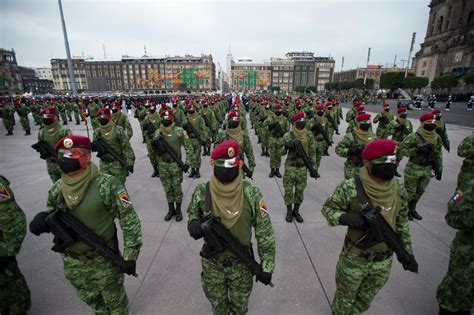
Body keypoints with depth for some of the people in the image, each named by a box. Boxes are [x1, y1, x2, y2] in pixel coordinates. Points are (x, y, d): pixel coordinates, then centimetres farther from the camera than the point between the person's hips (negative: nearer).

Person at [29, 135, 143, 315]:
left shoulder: (106, 185, -24)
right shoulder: (57, 188, -6)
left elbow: (129, 220, -20)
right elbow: (52, 212, 14)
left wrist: (130, 256, -19)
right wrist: (43, 220, -11)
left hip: (104, 260, -5)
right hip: (72, 262, 6)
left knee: (115, 300, 19)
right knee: (90, 298, 29)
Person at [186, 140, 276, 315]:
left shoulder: (251, 194, -21)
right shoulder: (202, 192, -17)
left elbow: (265, 232, -12)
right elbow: (192, 213, 5)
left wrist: (267, 266, -9)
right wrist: (193, 223, -19)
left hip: (242, 264, -1)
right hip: (212, 264, 1)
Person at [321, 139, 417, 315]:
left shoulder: (398, 189, -7)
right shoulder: (350, 188, -23)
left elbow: (401, 223, 6)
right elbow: (327, 208, -12)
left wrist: (407, 253, 8)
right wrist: (345, 218, -31)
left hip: (384, 261, 4)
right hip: (354, 259, -4)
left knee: (364, 301, 26)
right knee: (345, 298, 20)